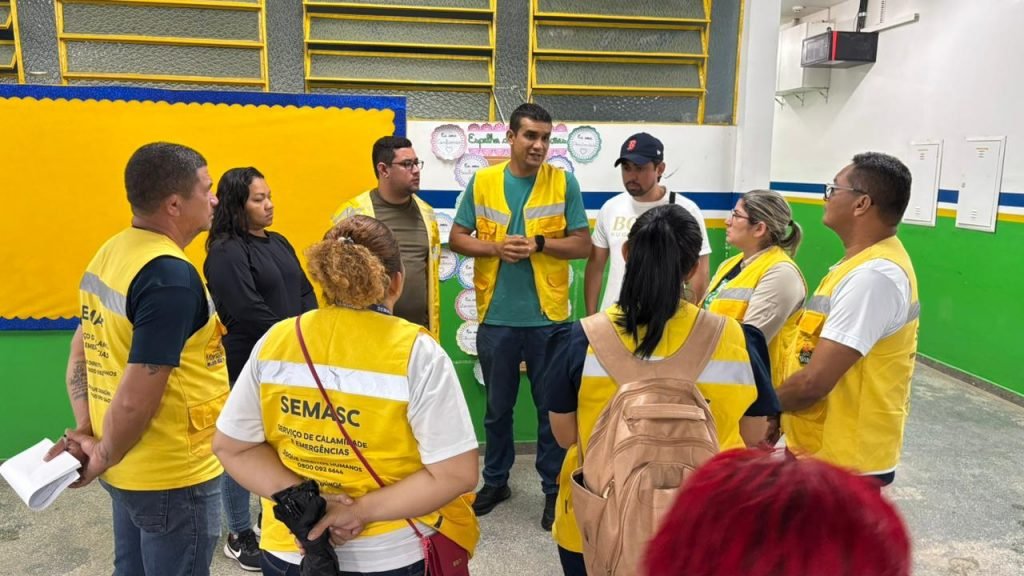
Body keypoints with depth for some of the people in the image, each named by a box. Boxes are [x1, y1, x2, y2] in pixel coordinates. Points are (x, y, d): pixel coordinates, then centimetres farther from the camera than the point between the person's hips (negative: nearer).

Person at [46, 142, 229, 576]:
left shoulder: (109, 253, 3)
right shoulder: (172, 276, -25)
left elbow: (80, 352, 9)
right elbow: (135, 400, -26)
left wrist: (85, 432, 4)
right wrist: (104, 457, -10)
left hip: (130, 468, 9)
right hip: (174, 477, -8)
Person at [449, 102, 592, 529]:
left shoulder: (564, 182, -2)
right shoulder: (481, 181, 2)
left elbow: (583, 244, -2)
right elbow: (457, 239, 3)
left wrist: (539, 243, -17)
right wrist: (495, 247, -14)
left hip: (547, 316, -1)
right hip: (496, 316, 2)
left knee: (552, 407, 9)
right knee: (498, 406, 16)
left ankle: (553, 488, 26)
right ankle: (496, 480, 35)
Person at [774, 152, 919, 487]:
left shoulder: (872, 275, -25)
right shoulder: (868, 263, 8)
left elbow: (814, 382, -27)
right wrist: (781, 411, 6)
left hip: (843, 461, -9)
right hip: (829, 450, 9)